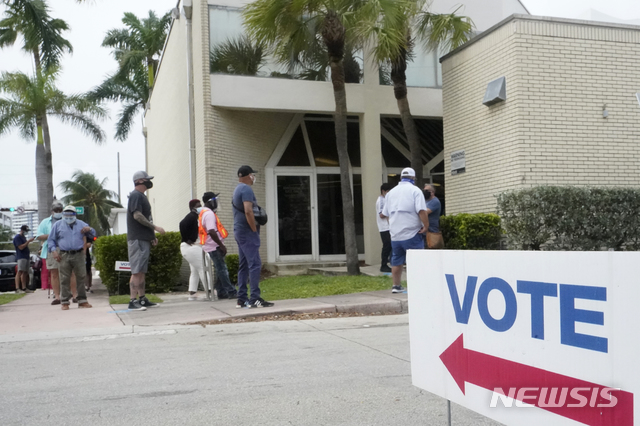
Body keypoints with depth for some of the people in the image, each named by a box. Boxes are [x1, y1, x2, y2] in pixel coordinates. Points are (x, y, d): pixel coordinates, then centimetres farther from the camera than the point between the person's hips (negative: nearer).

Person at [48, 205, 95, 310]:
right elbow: (51, 240, 13)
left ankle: (82, 301, 7)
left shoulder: (81, 224, 15)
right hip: (63, 256, -1)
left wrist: (89, 229, -7)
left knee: (82, 278, 0)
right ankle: (65, 302, 3)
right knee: (64, 280, -3)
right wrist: (54, 251, -3)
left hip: (78, 255, 2)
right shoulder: (58, 225, 12)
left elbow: (93, 235, 16)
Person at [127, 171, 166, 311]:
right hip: (137, 239, -10)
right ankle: (133, 302, -9)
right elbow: (137, 215, -20)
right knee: (137, 271, -10)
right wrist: (155, 227, -16)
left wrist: (152, 236, 15)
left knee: (142, 271, 11)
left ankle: (142, 299, 15)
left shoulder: (141, 196, 20)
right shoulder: (136, 195, -9)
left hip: (144, 239, 10)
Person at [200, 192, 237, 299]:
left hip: (213, 247, 10)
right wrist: (222, 245, -21)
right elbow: (212, 232, -26)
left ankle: (222, 292, 16)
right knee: (222, 270, -8)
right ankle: (231, 292, -6)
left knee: (220, 270, 13)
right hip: (214, 247, -10)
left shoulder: (204, 213, 17)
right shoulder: (209, 214, -17)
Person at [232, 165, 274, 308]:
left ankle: (241, 299, 10)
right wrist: (255, 230, -17)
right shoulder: (246, 189, -12)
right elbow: (248, 211, -23)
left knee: (243, 265, 9)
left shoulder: (237, 190, 19)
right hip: (247, 232, -10)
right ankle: (255, 299, -13)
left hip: (240, 231, 10)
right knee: (255, 264, -11)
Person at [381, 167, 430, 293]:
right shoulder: (415, 190, -6)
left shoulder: (391, 192, 12)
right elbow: (421, 211, -18)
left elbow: (385, 214, 16)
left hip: (395, 234, 6)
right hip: (412, 234, -5)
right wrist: (426, 226, -11)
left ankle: (396, 286, 19)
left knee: (396, 261, 13)